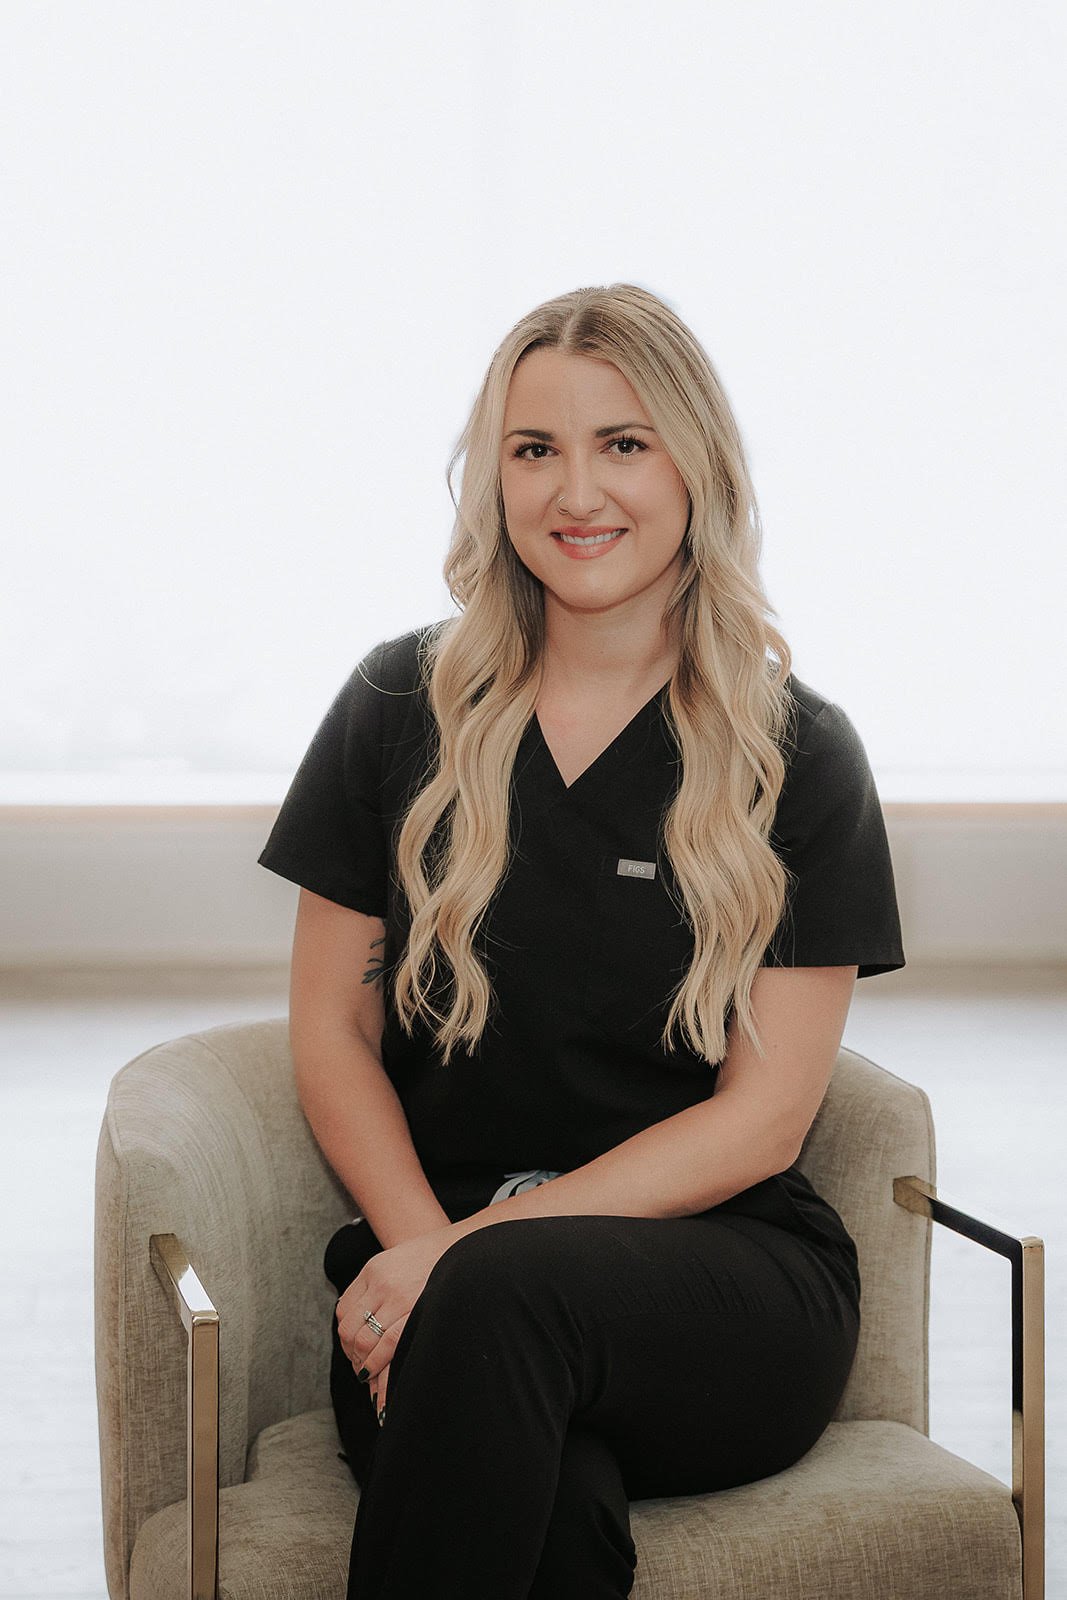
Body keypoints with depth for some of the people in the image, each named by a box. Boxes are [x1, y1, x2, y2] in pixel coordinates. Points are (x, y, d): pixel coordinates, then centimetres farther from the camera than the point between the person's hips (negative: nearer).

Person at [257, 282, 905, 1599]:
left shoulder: (798, 755, 3)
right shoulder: (403, 706, 9)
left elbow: (761, 1119, -2)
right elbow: (330, 1033, 11)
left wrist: (477, 1256, -13)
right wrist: (426, 1248, -10)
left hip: (720, 1270, 0)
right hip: (434, 1252, 1)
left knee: (506, 1302, -36)